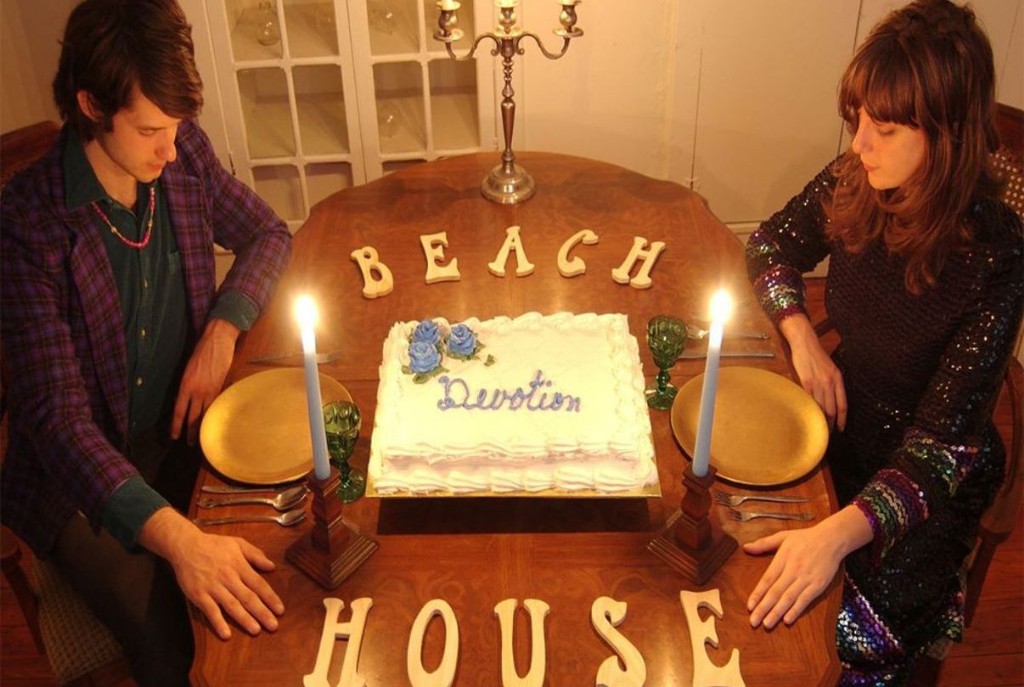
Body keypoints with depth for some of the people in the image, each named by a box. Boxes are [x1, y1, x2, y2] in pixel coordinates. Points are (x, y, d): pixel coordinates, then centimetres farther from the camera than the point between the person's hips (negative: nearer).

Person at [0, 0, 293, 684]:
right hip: (85, 473, -4)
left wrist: (222, 331, -10)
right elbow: (57, 415, -27)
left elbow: (268, 233, 10)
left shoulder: (184, 152, -7)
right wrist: (178, 537, -41)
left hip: (184, 427, 5)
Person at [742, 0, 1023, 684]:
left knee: (848, 628, -20)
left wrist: (839, 531, -43)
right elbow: (772, 244, 8)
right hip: (844, 411, 5)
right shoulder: (854, 181, -12)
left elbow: (941, 439, -28)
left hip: (928, 471, -5)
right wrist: (803, 339, -10)